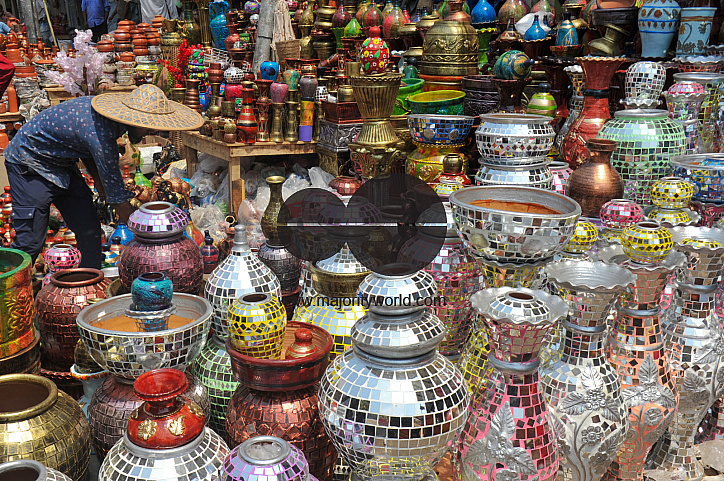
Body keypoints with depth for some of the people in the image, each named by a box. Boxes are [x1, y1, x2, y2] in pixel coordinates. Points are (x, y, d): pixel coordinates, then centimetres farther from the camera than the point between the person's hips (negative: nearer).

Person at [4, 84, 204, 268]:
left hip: (62, 163, 8)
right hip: (29, 163, -8)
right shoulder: (100, 133, -35)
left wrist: (97, 177, -5)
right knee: (30, 242, -10)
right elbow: (118, 199, -30)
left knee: (89, 232, 1)